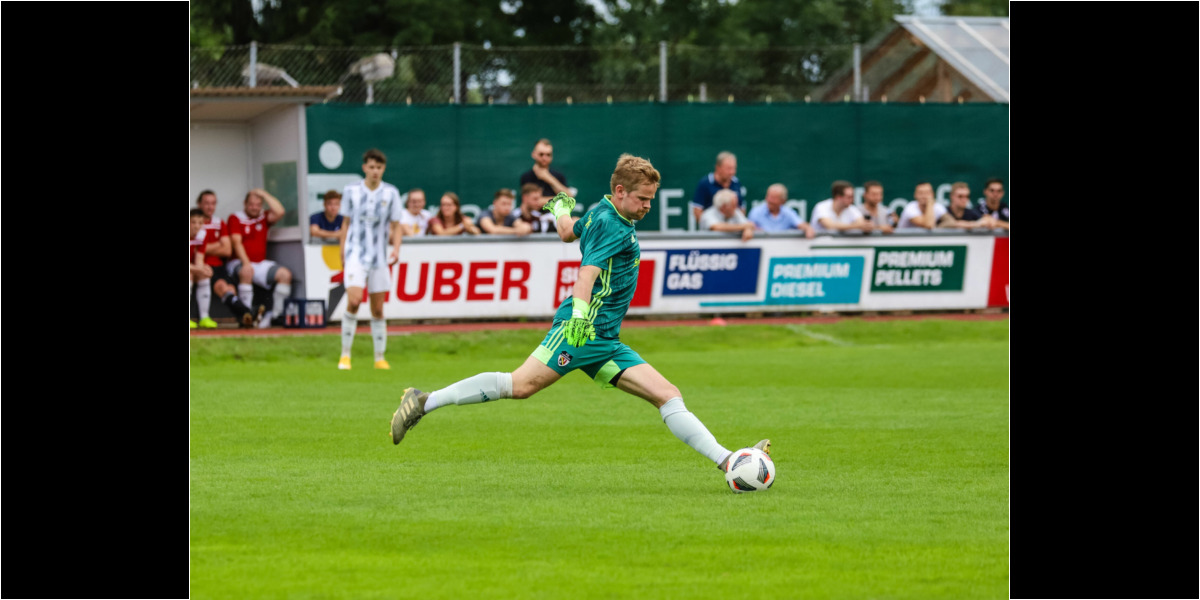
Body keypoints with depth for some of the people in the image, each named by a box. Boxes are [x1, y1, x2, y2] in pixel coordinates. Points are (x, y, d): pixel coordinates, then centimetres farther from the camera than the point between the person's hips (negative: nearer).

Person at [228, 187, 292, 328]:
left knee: (285, 274, -17)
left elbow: (279, 212, -8)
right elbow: (237, 242, -11)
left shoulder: (264, 218, 12)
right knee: (246, 271, -39)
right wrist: (246, 263, -24)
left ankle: (276, 314, -15)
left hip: (261, 263, 5)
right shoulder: (236, 219, 0)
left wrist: (264, 194, -3)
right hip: (239, 262, -5)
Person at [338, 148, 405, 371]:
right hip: (355, 254, -2)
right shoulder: (351, 191, 2)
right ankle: (345, 354, -10)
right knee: (353, 301, -19)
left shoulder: (391, 193, 2)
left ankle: (380, 358, 16)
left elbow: (396, 226, 6)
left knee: (378, 309, 6)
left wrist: (396, 249, -9)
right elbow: (347, 224, 11)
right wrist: (342, 252, 10)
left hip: (379, 257, 2)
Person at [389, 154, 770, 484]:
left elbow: (568, 232, 41)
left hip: (605, 341, 10)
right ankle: (425, 402, -13)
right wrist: (580, 314, -39)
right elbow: (588, 272, -24)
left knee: (667, 395, 0)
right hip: (583, 329, -10)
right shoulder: (613, 225, -9)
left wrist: (561, 208, 62)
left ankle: (727, 461, -7)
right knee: (520, 385, -19)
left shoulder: (599, 214, 20)